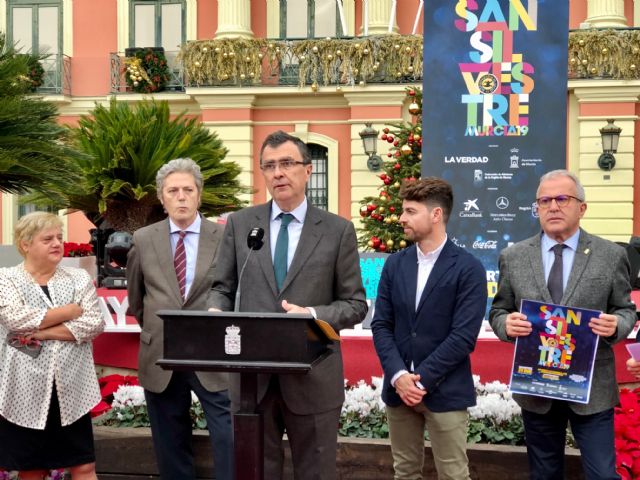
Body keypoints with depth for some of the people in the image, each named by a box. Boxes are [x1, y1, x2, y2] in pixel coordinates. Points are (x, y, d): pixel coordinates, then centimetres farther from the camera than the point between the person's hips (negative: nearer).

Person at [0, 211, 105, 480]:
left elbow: (95, 324, -5)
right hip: (26, 390, -1)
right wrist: (71, 310, -9)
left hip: (72, 389, 2)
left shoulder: (79, 279, 7)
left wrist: (40, 333, -12)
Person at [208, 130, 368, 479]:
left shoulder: (338, 230, 0)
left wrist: (313, 315, -18)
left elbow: (355, 304, 1)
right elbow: (223, 288, 9)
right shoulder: (239, 223, 6)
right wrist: (216, 312, -13)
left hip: (313, 378, -1)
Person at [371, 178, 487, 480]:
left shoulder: (468, 268, -7)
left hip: (445, 392, -4)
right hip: (398, 388, 5)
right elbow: (381, 325, 3)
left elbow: (463, 336, -13)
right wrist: (398, 375, -11)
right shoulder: (394, 264, 8)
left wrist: (421, 379, -15)